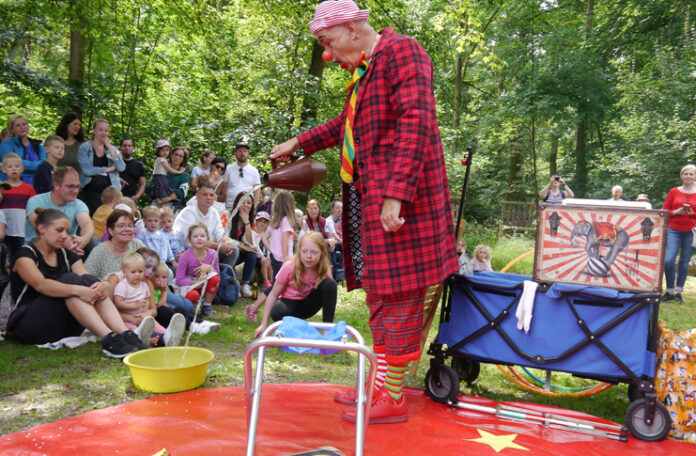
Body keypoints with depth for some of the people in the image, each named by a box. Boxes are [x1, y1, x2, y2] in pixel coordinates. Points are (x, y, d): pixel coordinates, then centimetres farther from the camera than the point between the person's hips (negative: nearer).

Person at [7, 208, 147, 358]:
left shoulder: (67, 255, 15)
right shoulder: (25, 255, -4)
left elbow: (87, 281, -2)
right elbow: (41, 285, -25)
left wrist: (101, 286, -27)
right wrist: (78, 290, -39)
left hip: (63, 327, 5)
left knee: (90, 282, -18)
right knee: (70, 279, -26)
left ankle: (125, 334, -36)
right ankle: (108, 339, -42)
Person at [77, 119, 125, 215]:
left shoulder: (112, 149, 14)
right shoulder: (84, 148, 4)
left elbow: (121, 168, -4)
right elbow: (86, 170, -11)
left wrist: (109, 147, -3)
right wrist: (109, 169, -4)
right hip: (90, 192, -2)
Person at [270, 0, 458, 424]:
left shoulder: (400, 51, -7)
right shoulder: (364, 69, 22)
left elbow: (416, 122, -19)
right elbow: (347, 124, 37)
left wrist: (395, 192, -24)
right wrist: (299, 143, 45)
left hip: (398, 197, -9)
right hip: (368, 198, 10)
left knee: (397, 292, -4)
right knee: (380, 291, 13)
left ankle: (394, 397, 6)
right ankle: (381, 382, 24)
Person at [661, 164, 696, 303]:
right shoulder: (674, 192, 6)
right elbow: (664, 211, 8)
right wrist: (676, 212, -10)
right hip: (673, 230, 0)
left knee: (684, 262, 3)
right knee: (668, 261, -11)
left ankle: (678, 291, 16)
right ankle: (670, 291, 3)